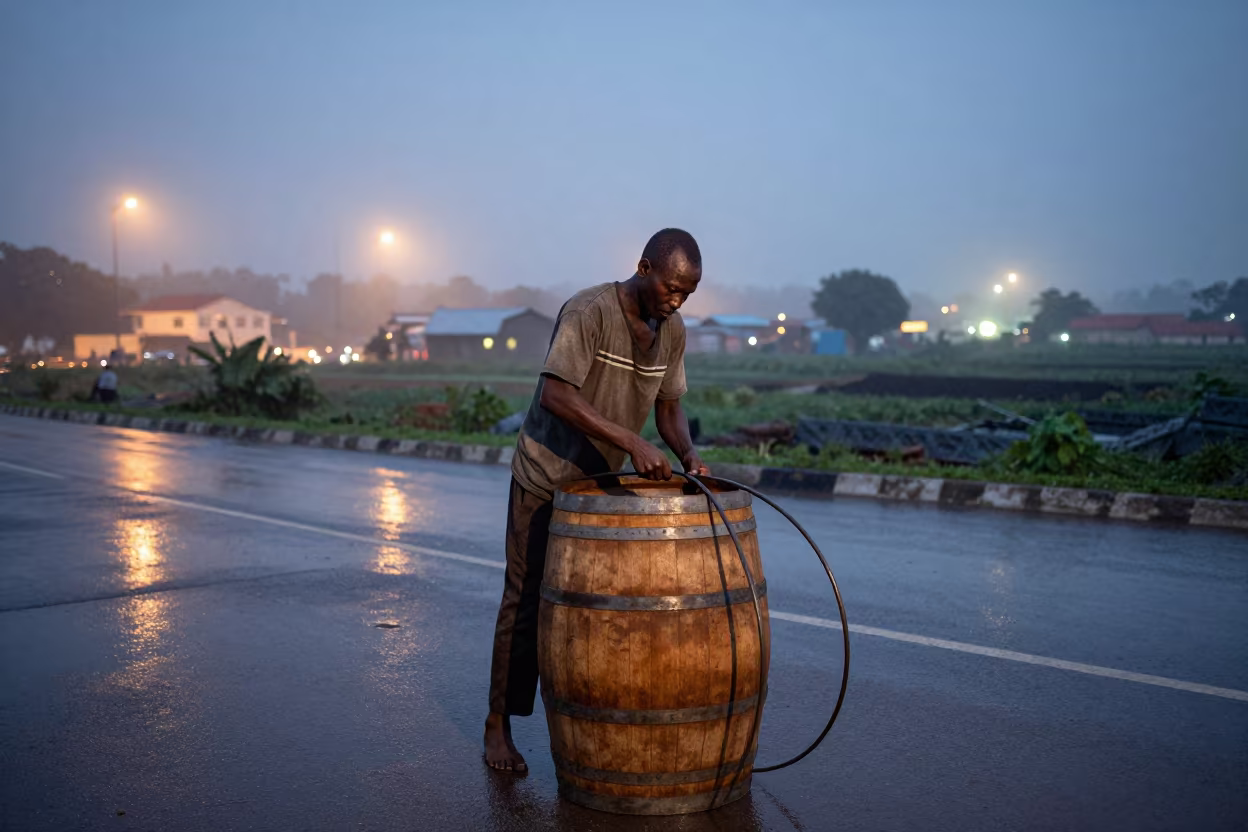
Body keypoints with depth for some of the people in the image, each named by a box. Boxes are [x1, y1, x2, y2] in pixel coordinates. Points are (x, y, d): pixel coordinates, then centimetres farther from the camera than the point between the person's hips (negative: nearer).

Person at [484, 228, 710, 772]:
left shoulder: (672, 332, -2)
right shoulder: (587, 312, -25)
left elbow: (668, 406, 7)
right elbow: (555, 396, -35)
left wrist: (688, 455, -13)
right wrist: (631, 442, -40)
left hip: (603, 482, 6)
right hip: (546, 477, -6)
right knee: (527, 600, 0)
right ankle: (499, 725, 12)